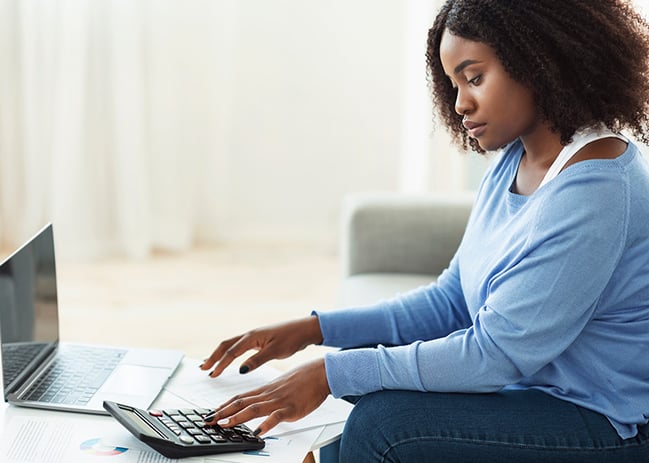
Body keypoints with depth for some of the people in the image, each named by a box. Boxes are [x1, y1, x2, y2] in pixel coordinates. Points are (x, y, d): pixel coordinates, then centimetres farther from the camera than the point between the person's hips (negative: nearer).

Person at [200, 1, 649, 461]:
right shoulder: (515, 162, 5)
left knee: (384, 424, -23)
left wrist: (329, 374, -24)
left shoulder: (594, 191, -25)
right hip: (526, 381, 9)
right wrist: (315, 329, -4)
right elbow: (450, 300, 5)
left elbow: (496, 352, -26)